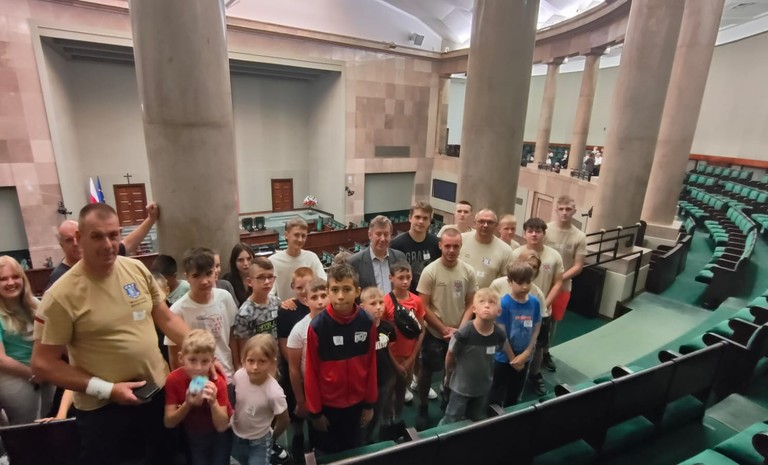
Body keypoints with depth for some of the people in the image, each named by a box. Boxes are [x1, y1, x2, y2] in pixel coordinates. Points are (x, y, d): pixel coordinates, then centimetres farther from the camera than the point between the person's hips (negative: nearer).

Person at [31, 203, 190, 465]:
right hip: (103, 408, -4)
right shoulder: (62, 295, -18)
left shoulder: (137, 269, -6)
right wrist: (106, 390, -17)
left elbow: (166, 319, 3)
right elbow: (43, 365, -12)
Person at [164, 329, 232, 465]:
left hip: (218, 436, -1)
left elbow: (221, 427, -24)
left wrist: (213, 402, -40)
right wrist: (187, 405, -35)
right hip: (192, 437, 1)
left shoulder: (218, 382, -25)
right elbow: (168, 423, -17)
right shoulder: (173, 380, -21)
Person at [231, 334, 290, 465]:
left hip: (259, 442, -5)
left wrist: (272, 439, -1)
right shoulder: (238, 375, -24)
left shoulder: (274, 393, -35)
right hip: (235, 435, 5)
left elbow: (284, 421, -17)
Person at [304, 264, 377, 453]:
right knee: (327, 453, 21)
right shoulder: (317, 326, -21)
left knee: (354, 450, 24)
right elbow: (311, 372, -12)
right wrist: (315, 411, -6)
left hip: (357, 403, 2)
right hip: (327, 404, -2)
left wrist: (369, 403, 2)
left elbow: (371, 365, -4)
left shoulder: (367, 323, -13)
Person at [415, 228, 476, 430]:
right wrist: (444, 329, -13)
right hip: (434, 333, -3)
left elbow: (470, 304, -1)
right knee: (427, 371, 12)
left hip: (458, 334, 3)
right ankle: (423, 409, 34)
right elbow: (423, 307, -14)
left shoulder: (468, 271, -8)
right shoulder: (430, 271, -17)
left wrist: (460, 328, -13)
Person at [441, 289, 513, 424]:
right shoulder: (464, 333, -30)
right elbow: (450, 355, -13)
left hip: (483, 387, 4)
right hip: (461, 386, -4)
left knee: (477, 421, 25)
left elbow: (507, 350, 5)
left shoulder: (499, 334, -18)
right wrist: (448, 376, 1)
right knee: (451, 421, 13)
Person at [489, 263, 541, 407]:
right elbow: (501, 334, -16)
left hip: (524, 358, 5)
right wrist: (512, 358, -11)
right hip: (504, 358, -5)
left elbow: (536, 329, -1)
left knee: (515, 394, 23)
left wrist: (526, 353, -9)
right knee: (497, 395, 9)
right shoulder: (504, 303, -21)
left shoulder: (535, 302, -8)